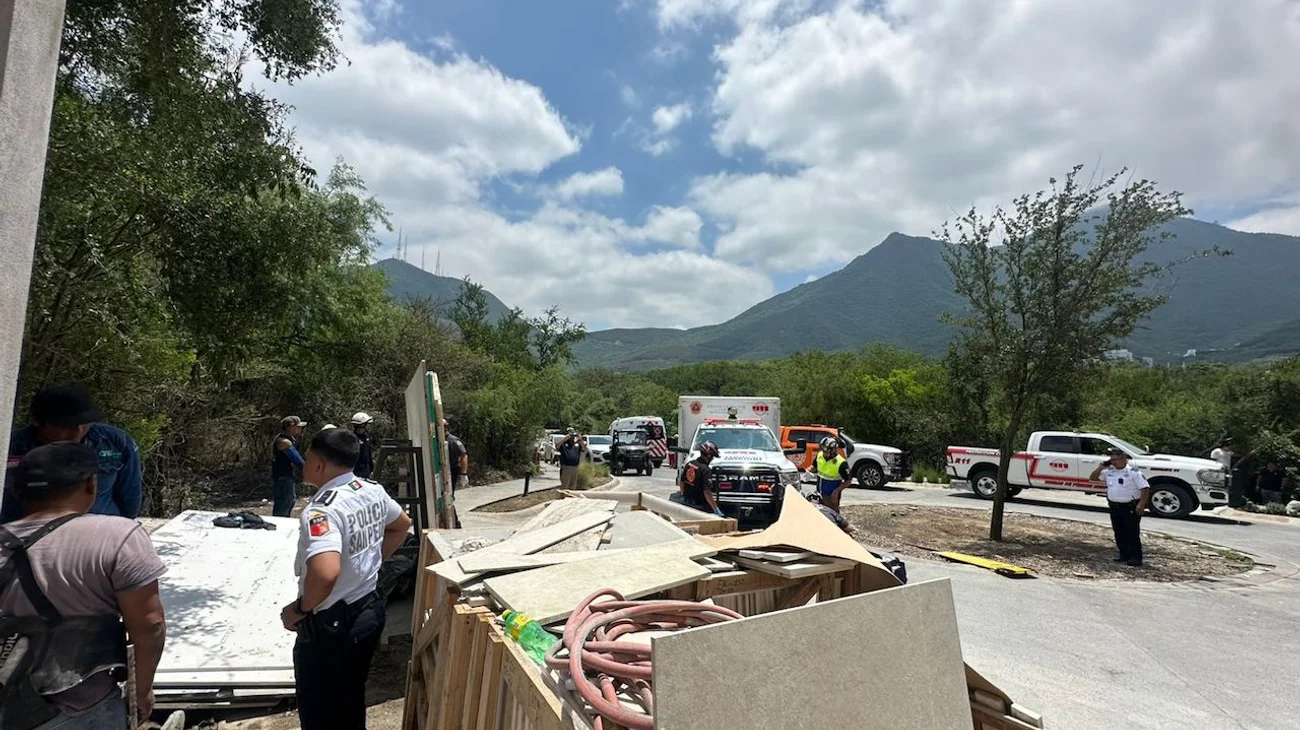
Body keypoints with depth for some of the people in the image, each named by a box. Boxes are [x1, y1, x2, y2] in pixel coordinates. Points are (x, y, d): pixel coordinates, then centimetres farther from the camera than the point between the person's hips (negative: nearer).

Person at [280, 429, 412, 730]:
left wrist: (300, 609, -23)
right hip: (370, 609, 8)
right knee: (352, 700, 26)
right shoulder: (373, 490, -2)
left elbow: (325, 573, -42)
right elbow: (402, 525, 16)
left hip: (330, 625, -8)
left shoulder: (322, 509, -28)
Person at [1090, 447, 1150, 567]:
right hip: (1114, 507, 7)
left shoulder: (1134, 473, -10)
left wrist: (1141, 504, -21)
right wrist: (1100, 467, -1)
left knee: (1133, 533, -3)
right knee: (1119, 533, 11)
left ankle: (1136, 558, 2)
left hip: (1130, 508, -7)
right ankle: (1124, 555, 21)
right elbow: (1093, 478, 14)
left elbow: (1145, 488, -13)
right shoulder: (1109, 471, 8)